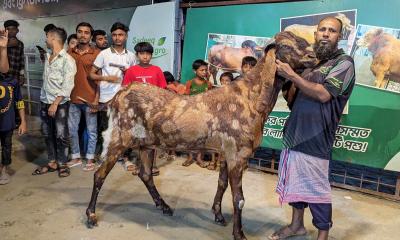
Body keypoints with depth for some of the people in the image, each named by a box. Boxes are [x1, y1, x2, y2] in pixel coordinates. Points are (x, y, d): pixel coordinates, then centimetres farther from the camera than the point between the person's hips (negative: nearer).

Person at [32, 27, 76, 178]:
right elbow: (45, 81, 18)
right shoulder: (47, 57, 11)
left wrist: (55, 103, -17)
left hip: (60, 103, -7)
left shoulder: (67, 59, -11)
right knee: (47, 134, 11)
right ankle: (52, 162, 21)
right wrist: (43, 101, 14)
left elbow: (68, 86, -16)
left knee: (61, 135, 0)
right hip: (45, 102, 7)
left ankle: (62, 164, 14)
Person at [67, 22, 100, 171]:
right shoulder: (69, 53, 8)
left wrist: (96, 98, -10)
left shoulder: (96, 53, -3)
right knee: (72, 129, 12)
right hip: (73, 98, 4)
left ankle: (90, 159, 19)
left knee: (91, 130, 6)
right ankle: (76, 157, 27)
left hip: (89, 99, -4)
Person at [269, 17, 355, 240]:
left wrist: (291, 75, -17)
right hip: (294, 134, 7)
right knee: (296, 182, 16)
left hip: (315, 139, -7)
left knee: (317, 188, 2)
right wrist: (286, 82, 5)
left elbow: (323, 94, -18)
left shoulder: (344, 62, -4)